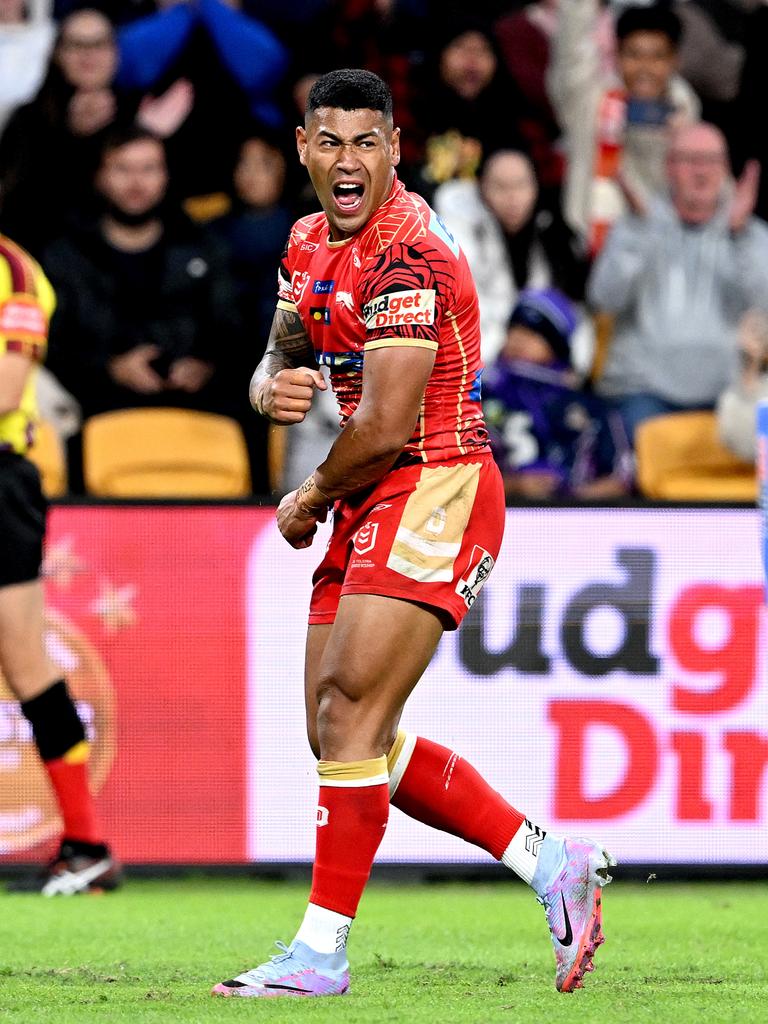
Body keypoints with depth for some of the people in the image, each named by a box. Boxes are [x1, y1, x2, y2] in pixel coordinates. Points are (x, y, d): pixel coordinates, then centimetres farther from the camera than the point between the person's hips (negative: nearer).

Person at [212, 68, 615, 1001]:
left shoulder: (409, 258, -19)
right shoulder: (311, 243, 11)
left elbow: (385, 427, -22)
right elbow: (281, 358, 20)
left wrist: (309, 502, -5)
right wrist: (275, 386, -6)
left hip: (435, 494, -10)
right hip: (369, 508, 10)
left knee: (351, 710, -16)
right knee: (339, 735, 8)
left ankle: (321, 950, -12)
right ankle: (548, 862, 15)